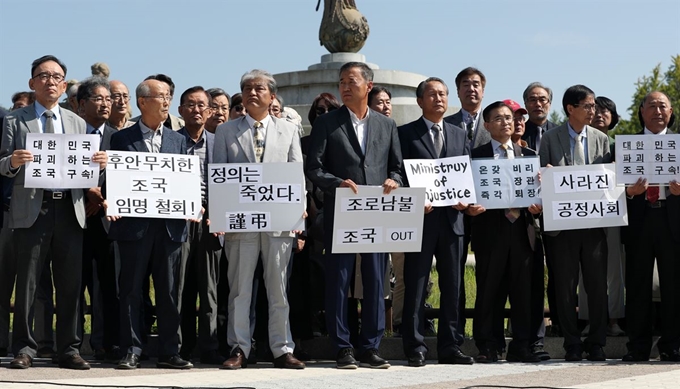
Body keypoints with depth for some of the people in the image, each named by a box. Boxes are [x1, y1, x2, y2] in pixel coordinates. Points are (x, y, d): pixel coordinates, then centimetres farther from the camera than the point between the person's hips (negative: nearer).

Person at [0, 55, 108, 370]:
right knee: (27, 284, 0)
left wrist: (99, 164, -8)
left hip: (70, 210, 3)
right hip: (31, 211, -3)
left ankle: (69, 350, 12)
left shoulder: (78, 124, 17)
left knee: (70, 285, 5)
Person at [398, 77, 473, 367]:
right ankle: (415, 348, 4)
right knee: (416, 286, -1)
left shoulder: (459, 134, 16)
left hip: (452, 218, 4)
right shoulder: (407, 133, 3)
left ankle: (450, 346, 12)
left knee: (452, 286, 6)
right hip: (421, 218, -4)